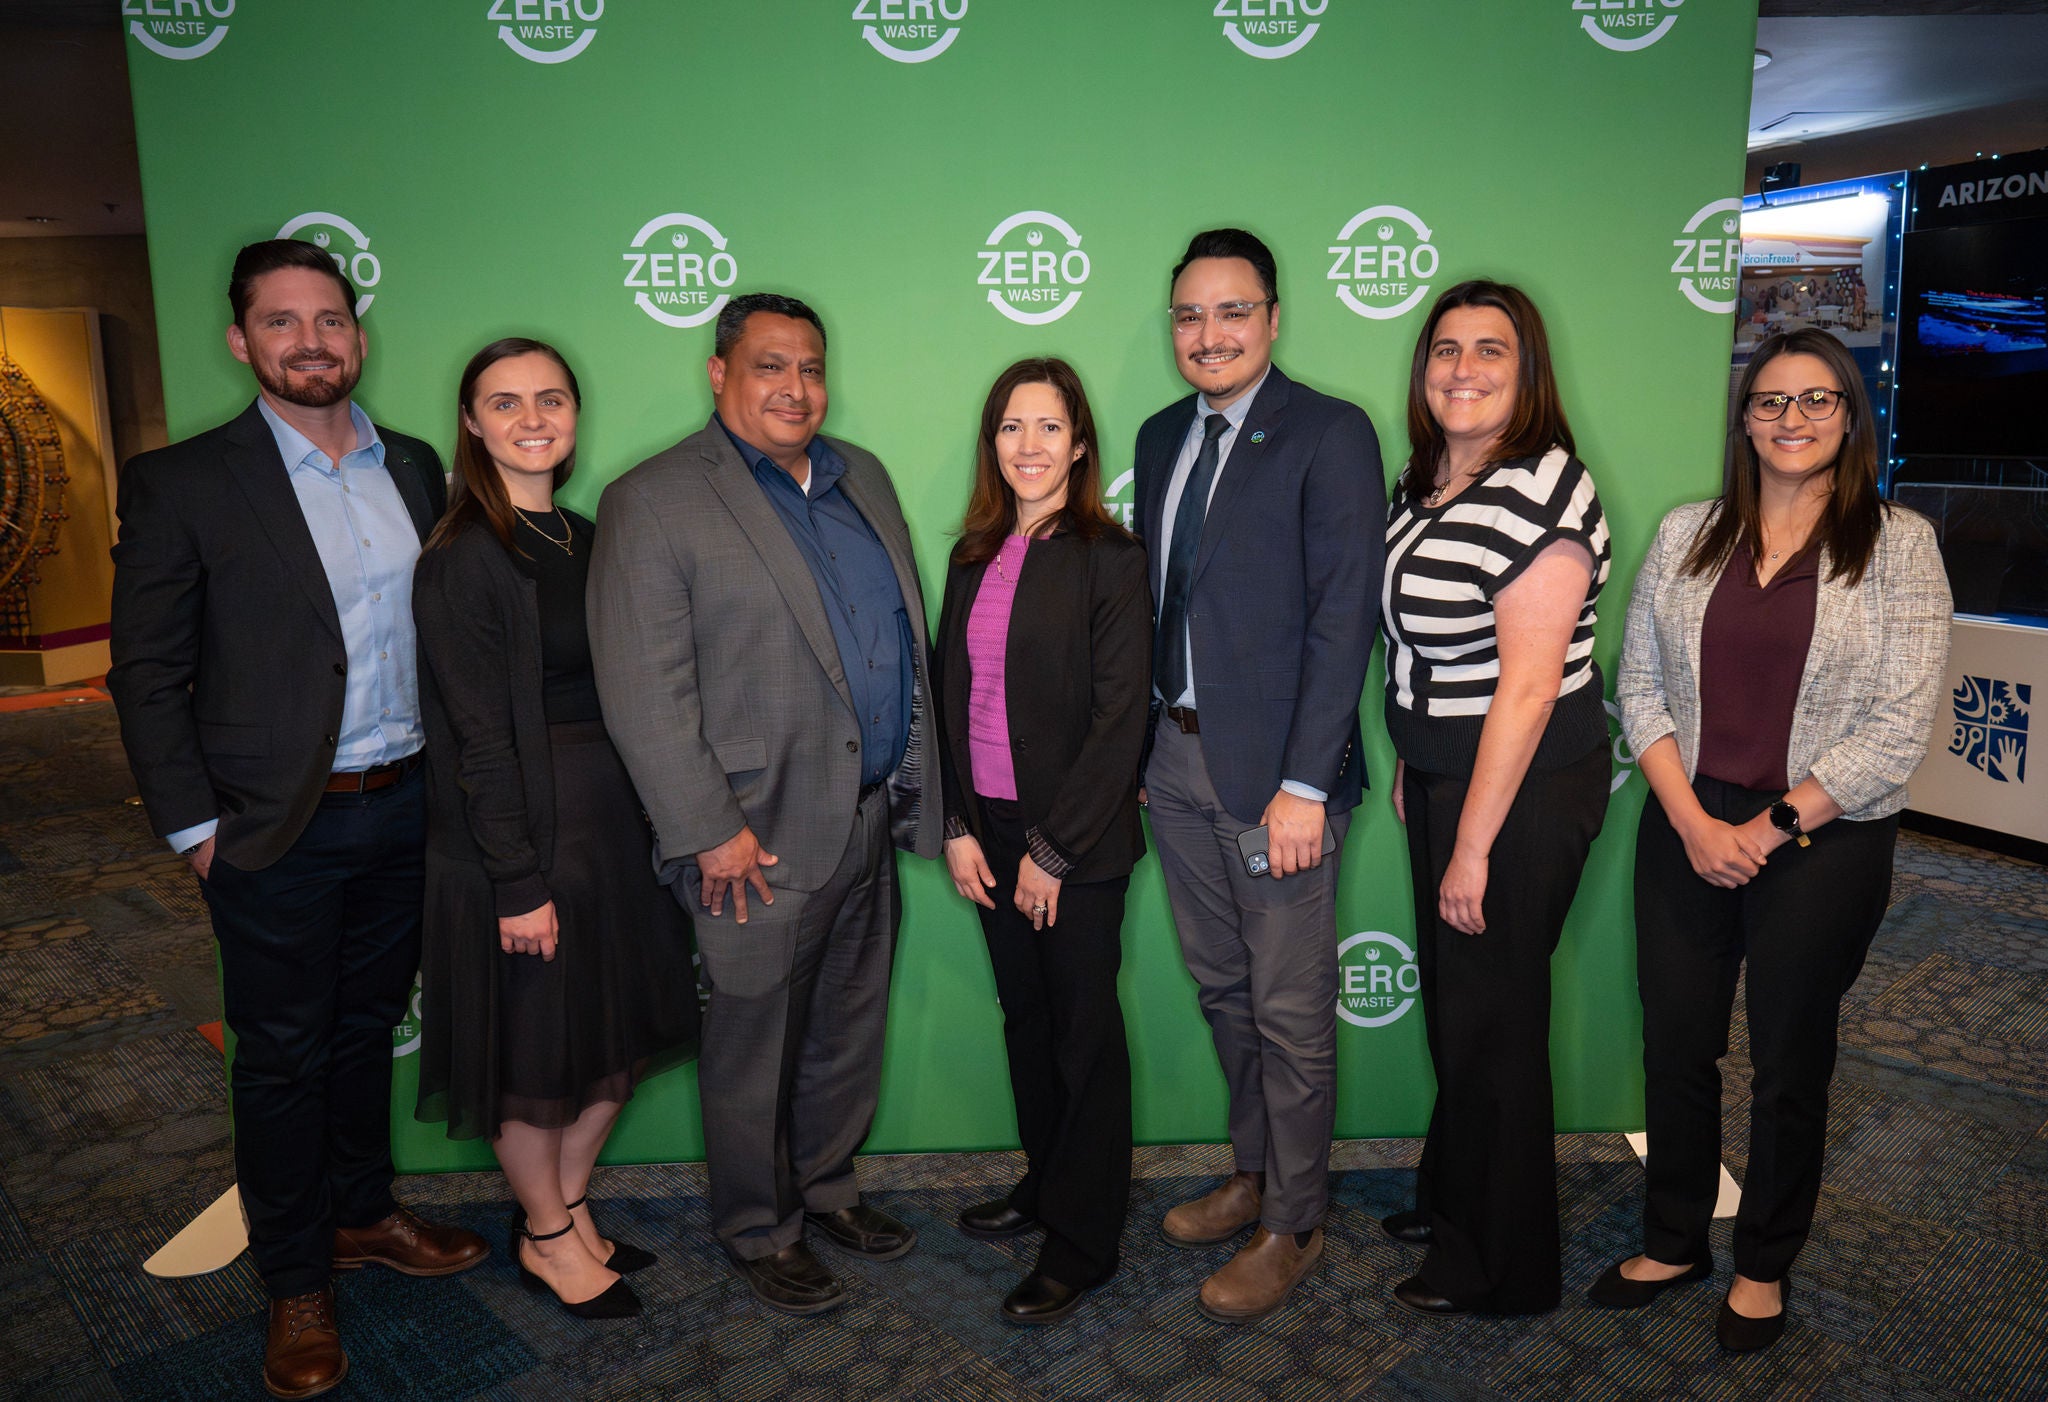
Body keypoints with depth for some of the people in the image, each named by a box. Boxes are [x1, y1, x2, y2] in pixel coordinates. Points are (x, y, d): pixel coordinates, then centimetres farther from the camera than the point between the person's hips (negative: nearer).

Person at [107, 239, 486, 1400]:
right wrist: (195, 826, -9)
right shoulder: (183, 484, -8)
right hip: (280, 830, -4)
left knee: (367, 1028, 20)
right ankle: (298, 1284, 27)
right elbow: (148, 674, -6)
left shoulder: (414, 467, 6)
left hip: (405, 811, 4)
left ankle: (363, 1213, 39)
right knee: (283, 1055, 10)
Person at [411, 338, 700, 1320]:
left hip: (613, 821, 8)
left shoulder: (585, 542, 9)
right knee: (535, 1051, 9)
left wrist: (649, 821, 8)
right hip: (522, 838, -7)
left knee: (621, 1036, 16)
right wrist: (520, 882, -17)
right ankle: (548, 1237, 31)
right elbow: (479, 738, -16)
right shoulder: (462, 561, -13)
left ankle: (566, 1207, 37)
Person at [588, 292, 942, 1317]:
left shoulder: (863, 478, 11)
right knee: (755, 1047, 9)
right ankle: (759, 1231, 30)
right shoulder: (653, 502, -10)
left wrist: (914, 782, 12)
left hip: (870, 815, 7)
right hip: (762, 836, -6)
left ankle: (826, 1185, 41)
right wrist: (710, 831, -17)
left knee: (850, 1027, 20)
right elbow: (643, 691, -14)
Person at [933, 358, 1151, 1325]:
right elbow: (948, 696, 9)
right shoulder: (974, 559, 8)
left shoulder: (1109, 559, -10)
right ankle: (1045, 1182, 37)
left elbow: (1121, 717, -14)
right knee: (1025, 1016, 17)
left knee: (1085, 1029, 6)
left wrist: (1055, 850, -14)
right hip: (991, 831, 6)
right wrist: (957, 828, 1)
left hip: (1077, 842, -5)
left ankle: (1083, 1239, 20)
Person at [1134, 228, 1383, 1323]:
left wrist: (1305, 784, -18)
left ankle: (1293, 1226, 24)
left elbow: (1343, 617, -14)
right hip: (1176, 756, 7)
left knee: (1290, 1008, 6)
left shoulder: (1329, 434, -9)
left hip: (1276, 769, -6)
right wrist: (1139, 745, 9)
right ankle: (1253, 1174, 39)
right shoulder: (1161, 436, 11)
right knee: (1220, 986, 19)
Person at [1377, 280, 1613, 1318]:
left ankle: (1501, 1267, 27)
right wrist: (1409, 767, 14)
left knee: (1493, 1018, 6)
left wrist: (1473, 846, -20)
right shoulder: (1425, 482, 7)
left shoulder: (1539, 491, -20)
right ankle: (1449, 1199, 42)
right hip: (1441, 775, 8)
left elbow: (1528, 684, -23)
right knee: (1449, 999, 21)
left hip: (1523, 791, -8)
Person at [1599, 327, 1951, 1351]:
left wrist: (1774, 825, -13)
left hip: (1824, 841, -2)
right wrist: (1692, 821, -9)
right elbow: (1639, 685, 2)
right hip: (1685, 829, 3)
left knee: (1790, 1063, 12)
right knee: (1675, 1045, 11)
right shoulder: (1686, 535, 4)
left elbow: (1899, 726, -9)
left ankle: (1765, 1265, 33)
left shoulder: (1897, 545, -4)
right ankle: (1673, 1241, 32)